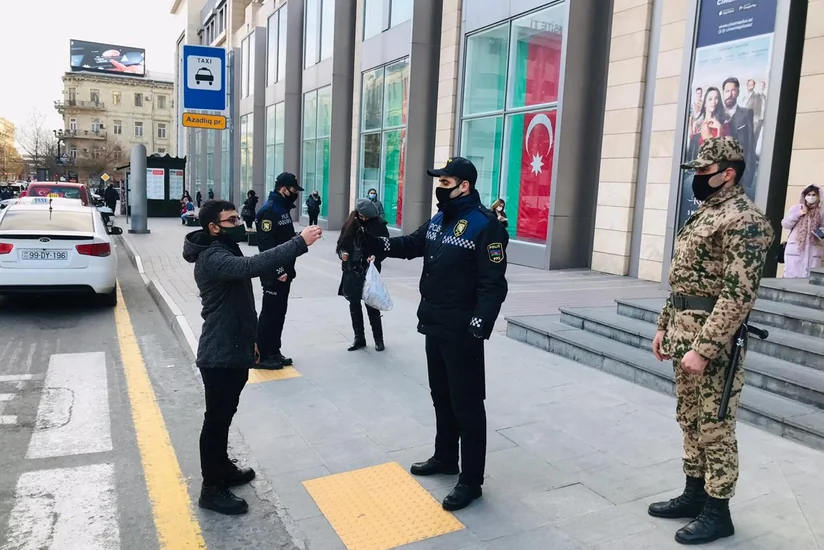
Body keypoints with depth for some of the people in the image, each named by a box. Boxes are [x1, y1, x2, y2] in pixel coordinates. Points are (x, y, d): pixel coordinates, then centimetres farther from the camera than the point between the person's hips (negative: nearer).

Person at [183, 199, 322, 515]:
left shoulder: (226, 252, 14)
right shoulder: (212, 258, -20)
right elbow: (252, 266, -41)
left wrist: (249, 339, 25)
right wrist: (299, 243, -42)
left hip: (233, 350, 10)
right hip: (219, 355, -10)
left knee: (224, 416, 21)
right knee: (216, 419, 1)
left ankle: (223, 470, 37)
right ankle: (212, 490, 14)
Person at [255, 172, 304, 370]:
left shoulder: (283, 209, 14)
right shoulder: (269, 210, -16)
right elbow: (266, 244, -22)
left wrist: (289, 268, 15)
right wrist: (278, 270, -22)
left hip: (284, 271, 10)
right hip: (274, 274, -10)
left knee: (279, 312, 14)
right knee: (269, 313, -2)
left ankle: (274, 352, 24)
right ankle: (261, 356, 7)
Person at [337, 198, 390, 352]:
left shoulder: (379, 225, -6)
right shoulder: (350, 224, 3)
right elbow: (341, 244, 10)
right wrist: (342, 253, -12)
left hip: (369, 272, -4)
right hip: (351, 271, 4)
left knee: (372, 306, 2)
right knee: (354, 305, 10)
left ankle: (378, 339, 17)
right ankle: (359, 338, 22)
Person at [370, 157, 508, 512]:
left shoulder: (485, 225, -16)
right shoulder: (439, 219, 11)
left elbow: (493, 285, -20)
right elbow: (413, 244, 22)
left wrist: (478, 328, -26)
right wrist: (378, 245, 3)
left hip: (462, 333, -9)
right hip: (434, 326, 9)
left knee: (466, 404, 1)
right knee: (441, 396, 21)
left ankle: (471, 480, 13)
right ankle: (445, 458, 38)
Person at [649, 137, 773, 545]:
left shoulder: (743, 220, -16)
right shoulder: (704, 213, 14)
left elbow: (739, 294, -23)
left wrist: (704, 349, -25)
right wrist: (665, 327, 16)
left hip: (713, 339, -9)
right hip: (684, 332, 9)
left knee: (715, 427, 4)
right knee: (690, 419, 18)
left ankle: (717, 511, 19)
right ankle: (694, 493, 33)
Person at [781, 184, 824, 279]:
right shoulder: (795, 208, 6)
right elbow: (785, 224, 2)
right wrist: (798, 214, -8)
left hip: (813, 250, 1)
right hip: (795, 248, -1)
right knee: (792, 276, -1)